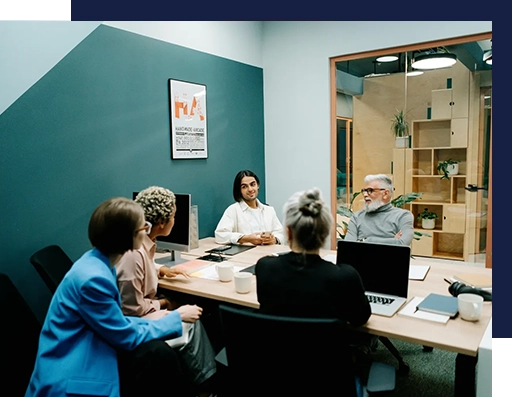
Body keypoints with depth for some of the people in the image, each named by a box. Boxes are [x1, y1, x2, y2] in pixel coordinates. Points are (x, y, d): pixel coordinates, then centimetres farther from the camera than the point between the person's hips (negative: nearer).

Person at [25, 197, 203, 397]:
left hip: (87, 352, 8)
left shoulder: (98, 262, 1)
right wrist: (176, 317, -7)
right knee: (157, 353, -17)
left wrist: (166, 319, 1)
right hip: (70, 376, -8)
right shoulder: (94, 278, -26)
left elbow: (116, 321, 9)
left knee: (157, 350, -11)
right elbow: (127, 338, -16)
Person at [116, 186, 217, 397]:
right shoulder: (134, 253, -31)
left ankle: (207, 376, 12)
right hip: (134, 319, -9)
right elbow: (133, 309, -25)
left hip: (141, 307, 9)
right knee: (188, 325, -7)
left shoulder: (144, 240, -3)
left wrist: (162, 269, 6)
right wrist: (162, 303, -10)